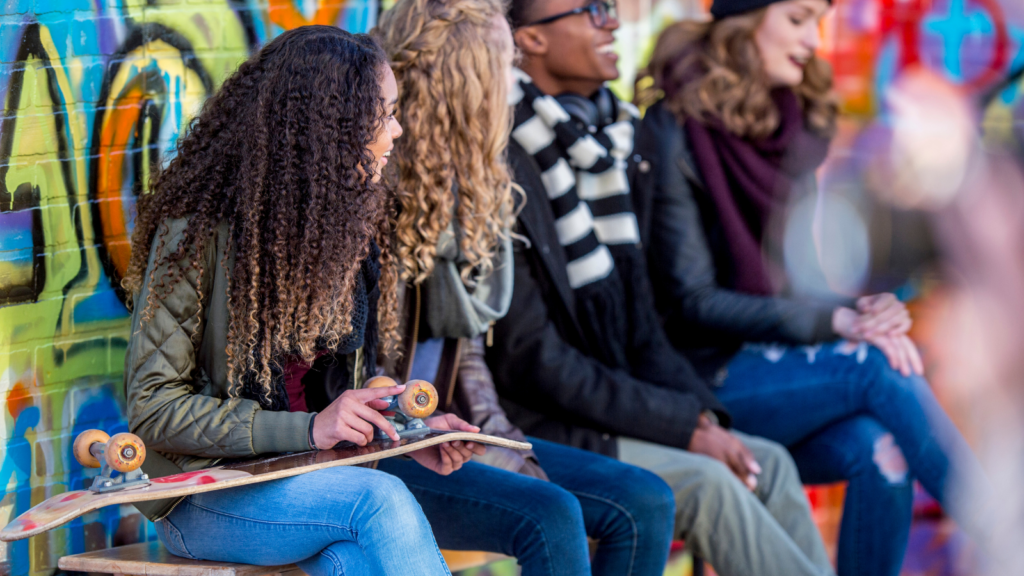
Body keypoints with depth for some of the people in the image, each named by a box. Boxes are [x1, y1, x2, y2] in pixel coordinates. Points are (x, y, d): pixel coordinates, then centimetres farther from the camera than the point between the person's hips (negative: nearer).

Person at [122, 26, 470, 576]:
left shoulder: (349, 222, 8)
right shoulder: (200, 233, -13)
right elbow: (153, 408, -14)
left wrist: (402, 432, -2)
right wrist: (306, 430, -22)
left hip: (310, 479, 5)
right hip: (204, 497, -5)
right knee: (380, 500, -32)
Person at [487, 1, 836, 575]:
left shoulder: (602, 146, 12)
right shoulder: (506, 167, -16)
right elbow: (531, 361, -19)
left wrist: (702, 414, -2)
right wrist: (685, 427, -17)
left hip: (607, 408, 9)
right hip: (533, 432, -9)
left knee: (768, 463, -5)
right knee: (703, 480, -23)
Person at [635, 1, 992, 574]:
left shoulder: (802, 126, 14)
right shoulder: (675, 135, -6)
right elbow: (691, 301, -11)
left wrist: (875, 313, -8)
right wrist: (835, 321, -19)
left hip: (791, 367, 5)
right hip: (710, 379, -5)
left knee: (882, 452, -27)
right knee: (877, 370, -28)